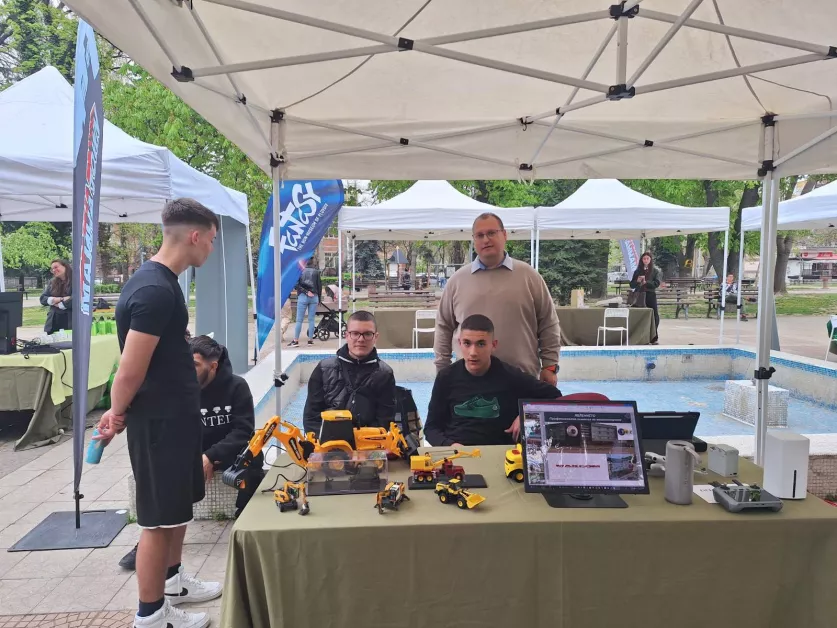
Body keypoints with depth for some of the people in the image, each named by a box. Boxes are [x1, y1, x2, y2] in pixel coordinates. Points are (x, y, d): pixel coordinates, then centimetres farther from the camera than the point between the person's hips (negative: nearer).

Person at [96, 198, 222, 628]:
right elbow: (131, 370, -21)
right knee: (159, 517, 5)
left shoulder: (157, 280, 9)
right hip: (158, 419, -10)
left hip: (175, 414, 10)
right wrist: (117, 416, -4)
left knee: (179, 504, 23)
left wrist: (118, 411, 17)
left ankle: (173, 581, 41)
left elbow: (147, 363, 15)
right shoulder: (156, 290, -25)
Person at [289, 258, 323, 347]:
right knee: (311, 320, 5)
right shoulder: (316, 271, 4)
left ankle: (296, 340, -1)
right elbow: (319, 285, 5)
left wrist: (306, 292, -7)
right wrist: (319, 299, 12)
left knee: (299, 320, 1)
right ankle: (310, 340, 6)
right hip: (314, 297, 1)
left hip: (302, 297, -1)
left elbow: (297, 285, -8)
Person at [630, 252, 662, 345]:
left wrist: (645, 282, -20)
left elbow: (657, 283, -7)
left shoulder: (655, 271, 6)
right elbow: (632, 285, 11)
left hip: (650, 295, -2)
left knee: (653, 316, -4)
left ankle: (654, 338, 4)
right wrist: (637, 281, -10)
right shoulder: (637, 271, 14)